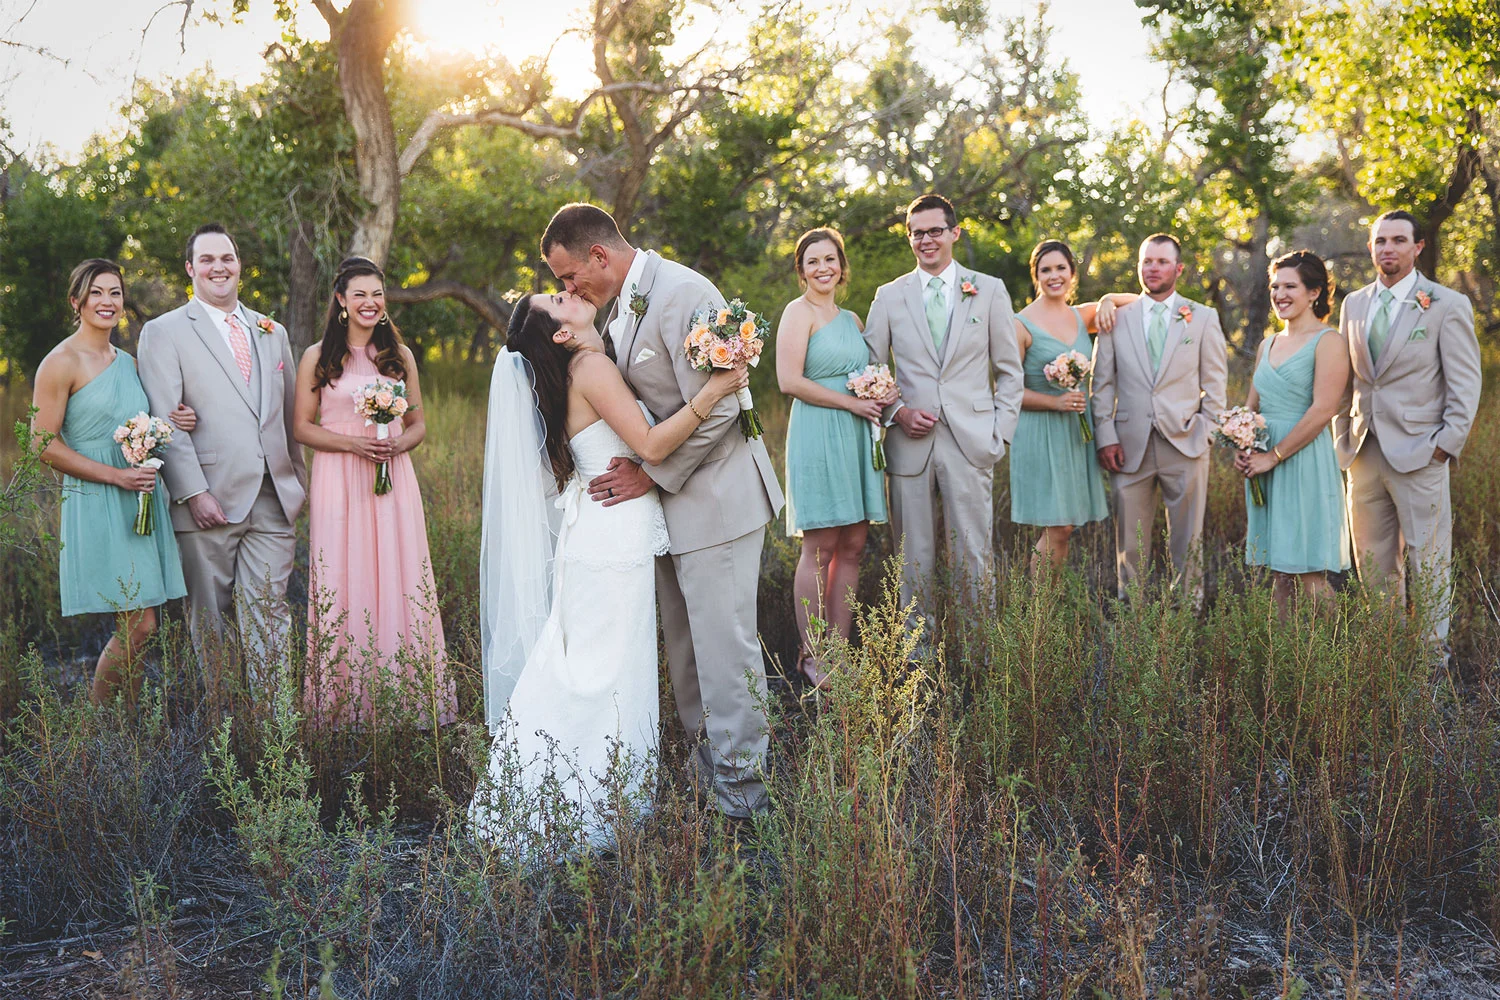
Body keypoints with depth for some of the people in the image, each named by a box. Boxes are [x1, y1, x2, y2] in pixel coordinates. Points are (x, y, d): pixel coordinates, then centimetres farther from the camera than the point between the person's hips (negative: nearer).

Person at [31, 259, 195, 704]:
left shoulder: (129, 362, 16)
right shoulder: (62, 363, -6)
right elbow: (44, 444, -10)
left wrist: (175, 423, 5)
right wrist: (115, 476, -15)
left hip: (143, 501, 7)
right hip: (97, 505, -7)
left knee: (140, 628, 4)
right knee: (139, 628, -11)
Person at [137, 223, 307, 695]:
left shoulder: (273, 332, 17)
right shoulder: (164, 333, 1)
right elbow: (164, 423, -7)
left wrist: (299, 479, 13)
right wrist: (194, 493, -15)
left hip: (273, 502, 3)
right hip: (209, 503, -3)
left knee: (269, 613, 1)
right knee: (209, 619, 5)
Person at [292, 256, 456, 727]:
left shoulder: (399, 355, 12)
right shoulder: (318, 358, 4)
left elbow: (418, 423, 14)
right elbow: (302, 427, 2)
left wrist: (399, 444, -8)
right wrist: (353, 443, -13)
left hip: (394, 480, 2)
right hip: (338, 482, -2)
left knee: (399, 580, 0)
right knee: (343, 585, -3)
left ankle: (405, 697, 6)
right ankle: (344, 702, 3)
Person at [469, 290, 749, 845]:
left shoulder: (586, 369, 14)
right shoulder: (592, 367, -14)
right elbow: (651, 445, -22)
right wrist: (712, 391, -23)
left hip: (599, 540, 9)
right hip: (612, 542, -9)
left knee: (582, 670, 14)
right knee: (609, 674, -4)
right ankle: (589, 818, 3)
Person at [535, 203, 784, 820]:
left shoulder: (683, 295, -19)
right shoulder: (623, 303, 11)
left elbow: (715, 410, -22)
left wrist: (652, 474, -16)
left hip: (714, 494, -9)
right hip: (671, 499, 10)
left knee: (724, 641, -4)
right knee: (683, 641, 15)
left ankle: (740, 787, 5)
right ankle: (703, 762, 26)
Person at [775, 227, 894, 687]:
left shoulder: (851, 318, 18)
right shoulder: (799, 311, -4)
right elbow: (790, 380, -14)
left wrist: (884, 394, 3)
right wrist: (852, 402, -13)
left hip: (856, 440, 7)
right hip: (818, 436, -7)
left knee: (853, 547, 6)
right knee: (820, 550, -4)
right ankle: (811, 655, 3)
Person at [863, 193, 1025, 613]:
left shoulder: (989, 290, 8)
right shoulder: (889, 296, 10)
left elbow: (1010, 372, 9)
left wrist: (1001, 433, 0)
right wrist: (898, 412, -5)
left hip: (971, 443, -1)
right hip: (910, 443, 1)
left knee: (974, 557, 0)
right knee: (915, 558, 5)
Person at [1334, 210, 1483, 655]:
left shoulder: (1448, 305, -3)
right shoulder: (1353, 305, 12)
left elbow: (1466, 383, -4)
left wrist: (1446, 445, -10)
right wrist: (1342, 439, 12)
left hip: (1418, 452, -5)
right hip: (1364, 453, 5)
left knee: (1428, 563, -1)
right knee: (1373, 564, 9)